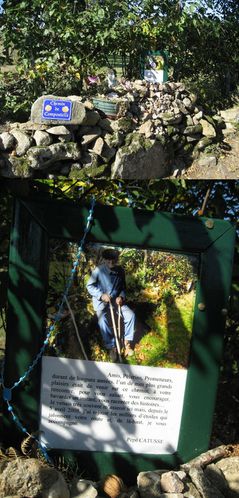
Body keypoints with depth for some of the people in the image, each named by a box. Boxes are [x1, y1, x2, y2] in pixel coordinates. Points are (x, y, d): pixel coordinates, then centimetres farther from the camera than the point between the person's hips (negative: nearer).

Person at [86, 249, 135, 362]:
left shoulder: (120, 270, -5)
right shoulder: (98, 270, -17)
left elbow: (123, 287, 9)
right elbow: (89, 286, -10)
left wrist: (121, 296, -11)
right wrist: (101, 295, -22)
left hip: (116, 300, 3)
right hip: (101, 302, -3)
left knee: (130, 315, -17)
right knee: (103, 321, -30)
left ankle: (127, 342, 2)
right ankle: (111, 347, -12)